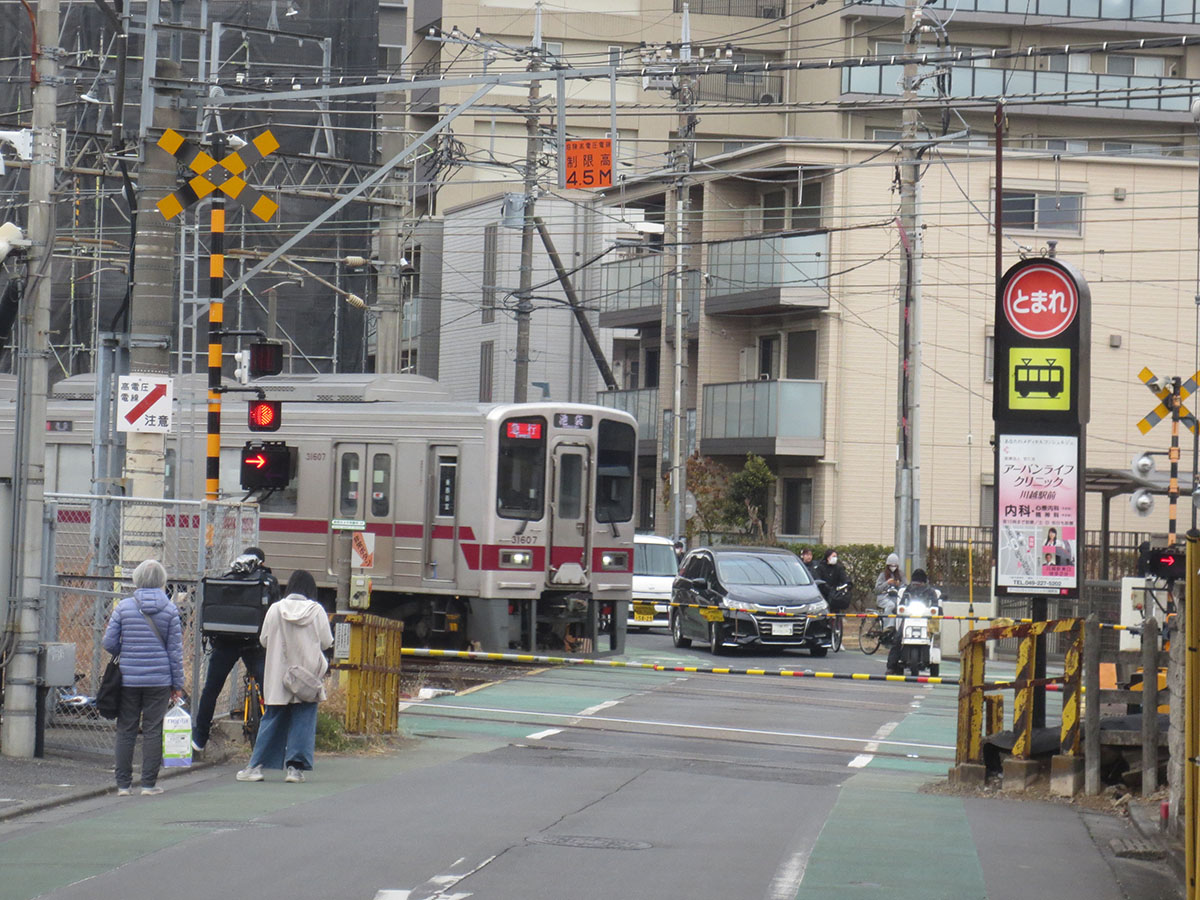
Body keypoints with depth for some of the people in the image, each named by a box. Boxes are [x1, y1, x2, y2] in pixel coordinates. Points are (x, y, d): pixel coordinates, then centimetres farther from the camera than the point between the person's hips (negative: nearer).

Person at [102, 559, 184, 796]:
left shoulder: (124, 607, -2)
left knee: (125, 730, 7)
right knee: (152, 731, 5)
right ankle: (149, 784, 6)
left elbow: (109, 643, -2)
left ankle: (123, 784, 9)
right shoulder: (170, 610, -1)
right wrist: (177, 683, 7)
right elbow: (175, 649, 1)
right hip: (159, 679, 0)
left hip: (128, 679, 0)